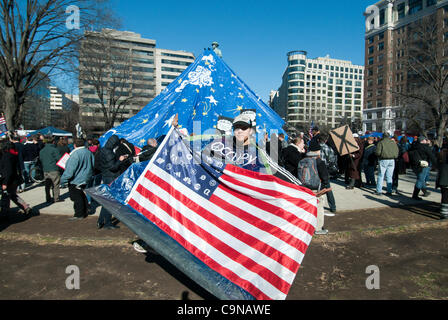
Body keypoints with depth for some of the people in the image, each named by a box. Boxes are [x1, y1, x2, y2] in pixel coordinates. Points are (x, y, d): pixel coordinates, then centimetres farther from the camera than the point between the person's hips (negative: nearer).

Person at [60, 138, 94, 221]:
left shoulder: (75, 154, -23)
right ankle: (85, 210, 30)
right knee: (82, 195, 22)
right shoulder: (88, 152, 2)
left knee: (76, 197, 4)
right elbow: (92, 166, 13)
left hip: (76, 180, -8)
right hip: (85, 178, 8)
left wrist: (63, 180, -14)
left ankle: (79, 214, 11)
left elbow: (70, 169, -23)